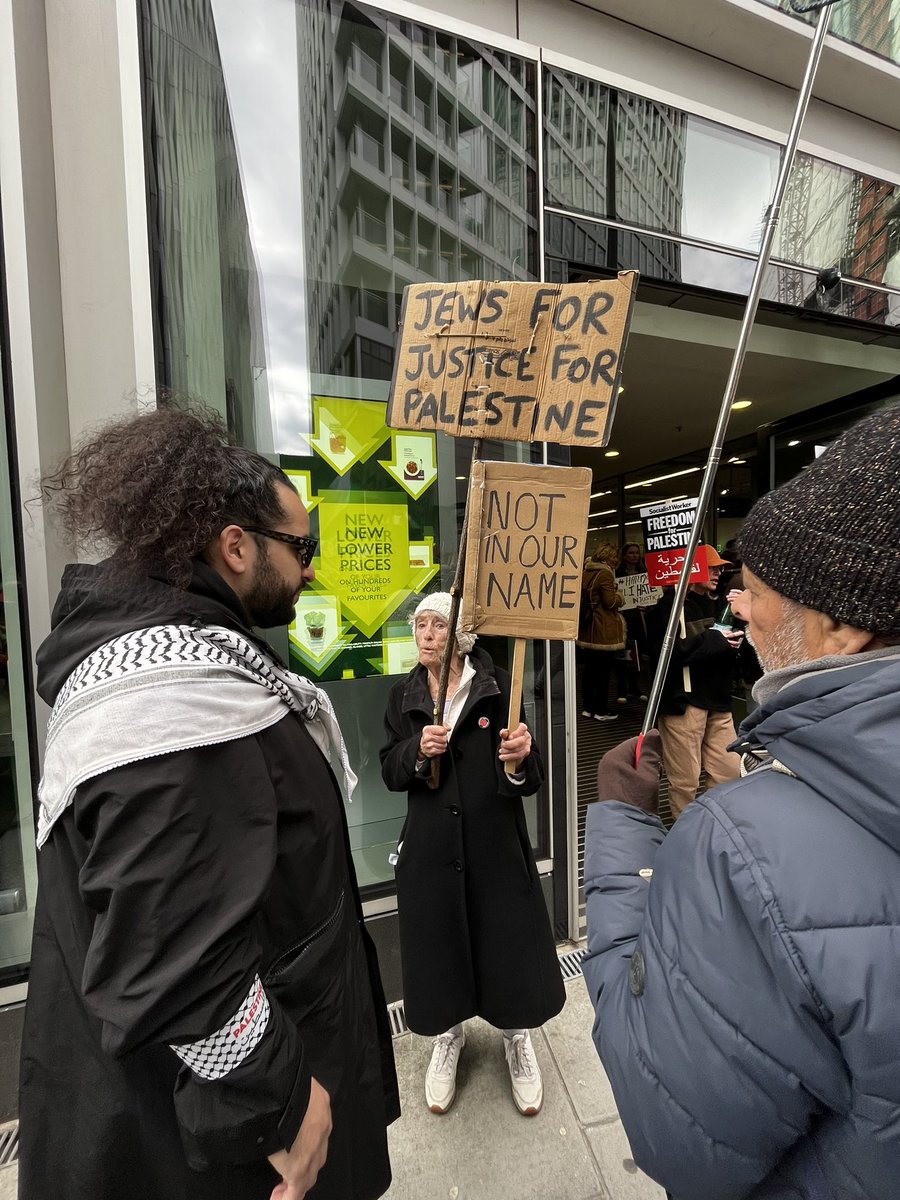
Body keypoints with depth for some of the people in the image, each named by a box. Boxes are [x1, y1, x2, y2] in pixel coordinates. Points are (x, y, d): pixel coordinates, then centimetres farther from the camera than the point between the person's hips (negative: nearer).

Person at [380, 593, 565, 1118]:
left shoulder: (499, 686, -12)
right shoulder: (404, 695, -2)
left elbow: (531, 780, -14)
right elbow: (390, 773, -1)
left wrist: (520, 760, -36)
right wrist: (417, 751, -21)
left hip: (496, 841, -2)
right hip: (431, 845, 3)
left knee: (509, 941, 13)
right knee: (437, 943, 18)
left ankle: (518, 1039, 48)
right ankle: (449, 1038, 51)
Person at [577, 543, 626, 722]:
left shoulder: (585, 573, 11)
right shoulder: (605, 574, -14)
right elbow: (610, 601, -17)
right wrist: (620, 597, 3)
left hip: (586, 629, 8)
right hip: (604, 631, -8)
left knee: (589, 667, 13)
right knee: (604, 669, 0)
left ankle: (587, 707, 21)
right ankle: (601, 710, 7)